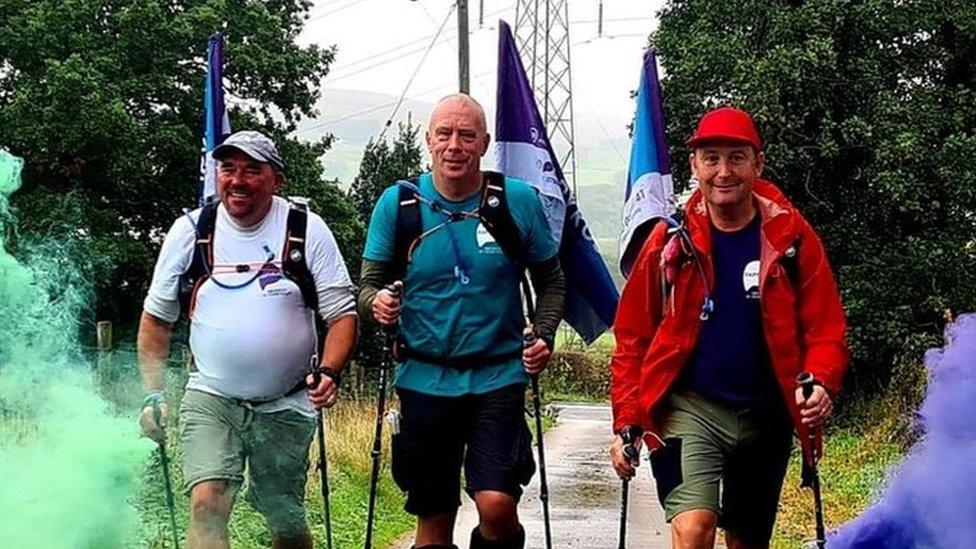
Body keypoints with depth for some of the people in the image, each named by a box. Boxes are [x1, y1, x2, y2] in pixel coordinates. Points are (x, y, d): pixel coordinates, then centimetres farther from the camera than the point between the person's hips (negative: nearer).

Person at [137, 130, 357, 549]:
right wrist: (153, 394, 2)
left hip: (285, 406, 0)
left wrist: (330, 372, -19)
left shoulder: (306, 231, -4)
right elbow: (156, 317, 9)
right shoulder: (190, 231, 0)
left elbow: (342, 314, -2)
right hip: (210, 400, 0)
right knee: (207, 504, -20)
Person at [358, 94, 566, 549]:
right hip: (424, 379, 1)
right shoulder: (398, 203, 0)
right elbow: (369, 283, 5)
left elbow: (551, 280, 10)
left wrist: (544, 335, -6)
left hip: (497, 378, -1)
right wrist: (377, 302, -17)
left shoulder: (518, 200, -1)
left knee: (497, 505, -17)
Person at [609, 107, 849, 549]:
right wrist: (627, 422, -6)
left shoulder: (790, 236, -3)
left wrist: (822, 385, -23)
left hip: (766, 415, 2)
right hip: (690, 408, -2)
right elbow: (632, 337, 0)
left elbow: (825, 328, -4)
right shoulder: (671, 240, -4)